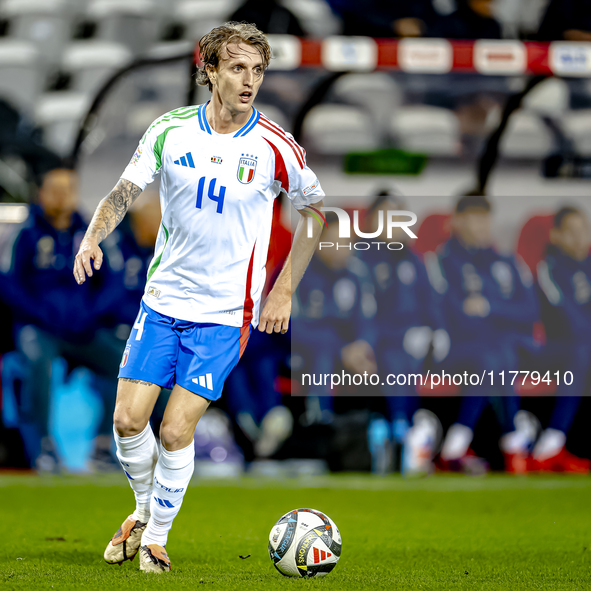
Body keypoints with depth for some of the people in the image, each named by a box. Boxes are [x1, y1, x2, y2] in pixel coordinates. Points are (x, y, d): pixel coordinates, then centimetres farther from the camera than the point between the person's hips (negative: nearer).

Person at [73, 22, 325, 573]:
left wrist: (284, 290, 1)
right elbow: (124, 192, -1)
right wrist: (93, 237, -22)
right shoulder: (171, 129, -4)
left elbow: (316, 212, 5)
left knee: (175, 431, -8)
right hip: (161, 300, 3)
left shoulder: (275, 147, -9)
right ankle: (144, 510, 26)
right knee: (128, 419, -2)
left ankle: (157, 536, 15)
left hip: (226, 312, -3)